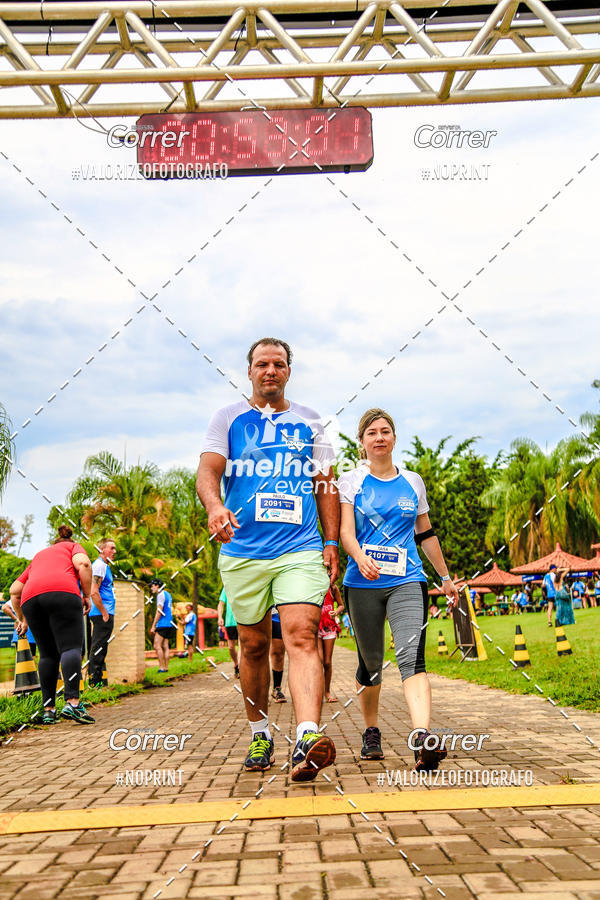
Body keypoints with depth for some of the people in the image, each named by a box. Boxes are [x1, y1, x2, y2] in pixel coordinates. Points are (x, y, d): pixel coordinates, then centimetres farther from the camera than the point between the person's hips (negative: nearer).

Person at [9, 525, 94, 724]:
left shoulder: (39, 555, 39)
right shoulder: (74, 547, 27)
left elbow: (14, 590, 36)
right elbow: (83, 564, 2)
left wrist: (22, 619, 43)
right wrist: (86, 595, 8)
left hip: (30, 599, 5)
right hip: (62, 593, -4)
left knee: (48, 654, 11)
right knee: (71, 648, -11)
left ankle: (48, 710, 5)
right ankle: (72, 702, -28)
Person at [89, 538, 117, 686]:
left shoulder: (105, 566, 20)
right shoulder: (99, 565, -12)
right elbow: (94, 592, -20)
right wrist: (104, 613, -19)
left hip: (103, 614, 11)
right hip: (102, 614, -11)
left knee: (98, 649, 13)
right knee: (98, 649, -9)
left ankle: (97, 681, 19)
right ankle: (94, 683, -8)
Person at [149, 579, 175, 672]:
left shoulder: (161, 595, -9)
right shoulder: (168, 594, 20)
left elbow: (159, 611, -15)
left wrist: (153, 626, -14)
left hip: (162, 624, -9)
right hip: (169, 624, 9)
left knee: (157, 646, -10)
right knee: (165, 646, 6)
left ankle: (161, 667, -15)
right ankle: (166, 667, 3)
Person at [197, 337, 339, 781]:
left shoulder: (309, 421, 14)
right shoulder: (229, 418, 9)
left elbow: (326, 485, 15)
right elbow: (208, 470, -4)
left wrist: (332, 542, 6)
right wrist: (215, 506, -26)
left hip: (302, 549, 0)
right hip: (243, 552, 1)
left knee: (302, 636, -18)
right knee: (254, 645, 9)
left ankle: (307, 738, -29)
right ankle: (260, 734, 25)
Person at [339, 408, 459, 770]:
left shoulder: (413, 482, 12)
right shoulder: (351, 481, 5)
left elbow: (426, 534, 21)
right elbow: (346, 532, -7)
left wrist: (446, 577, 23)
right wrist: (360, 558, -28)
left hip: (407, 581, 0)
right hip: (363, 584, 0)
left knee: (412, 656, -19)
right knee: (370, 662, 10)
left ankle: (423, 738, -31)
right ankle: (372, 733, 30)